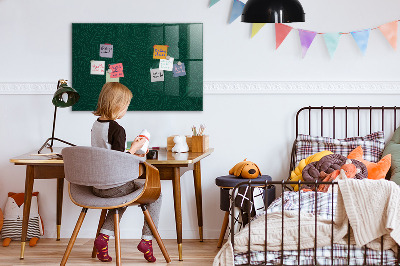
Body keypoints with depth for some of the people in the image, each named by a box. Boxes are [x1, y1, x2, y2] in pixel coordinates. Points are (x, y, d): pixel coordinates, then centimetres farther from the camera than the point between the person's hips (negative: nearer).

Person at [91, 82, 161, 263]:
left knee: (123, 195, 36)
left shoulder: (95, 125, 6)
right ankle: (147, 239, 9)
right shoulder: (117, 129, -19)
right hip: (114, 186, -8)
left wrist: (130, 154, 19)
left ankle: (104, 236, 18)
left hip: (97, 186, 8)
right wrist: (134, 148, -7)